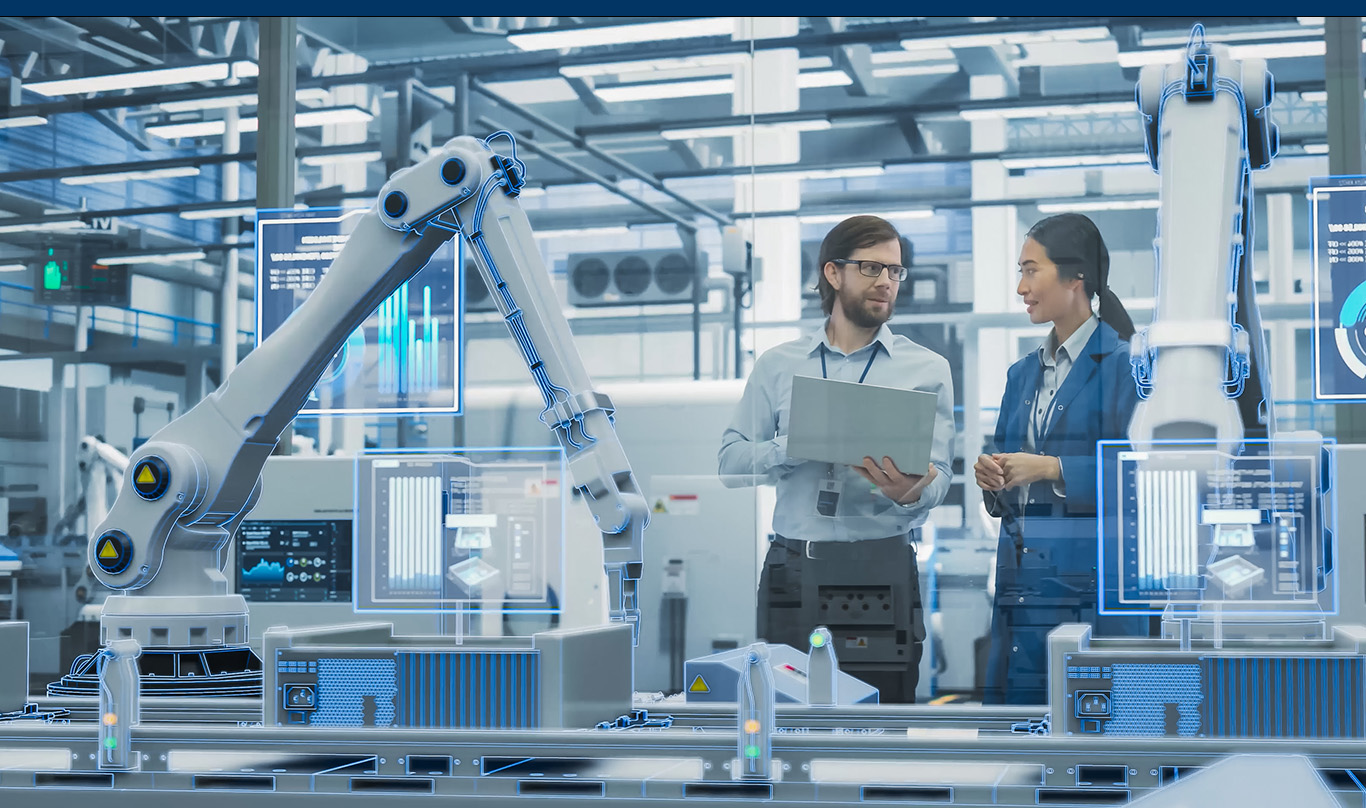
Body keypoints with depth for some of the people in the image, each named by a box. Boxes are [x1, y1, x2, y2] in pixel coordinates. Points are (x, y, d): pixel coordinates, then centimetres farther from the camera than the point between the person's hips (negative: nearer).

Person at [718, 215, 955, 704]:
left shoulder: (927, 370, 7)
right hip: (792, 569, 1)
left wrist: (910, 493, -24)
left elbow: (936, 475, -1)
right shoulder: (777, 366, 11)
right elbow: (730, 463, 5)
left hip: (882, 571, -1)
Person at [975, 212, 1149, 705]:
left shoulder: (1123, 363, -4)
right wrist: (991, 480, -2)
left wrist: (1052, 469, -16)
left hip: (1092, 577, -6)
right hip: (1023, 580, 7)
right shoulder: (1022, 374, 18)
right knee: (1016, 695, 5)